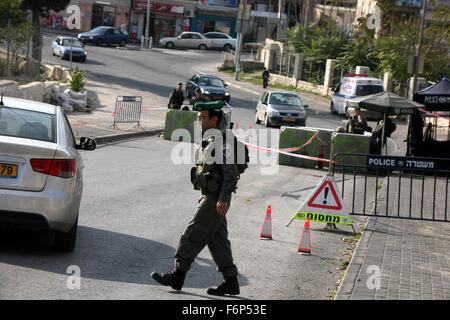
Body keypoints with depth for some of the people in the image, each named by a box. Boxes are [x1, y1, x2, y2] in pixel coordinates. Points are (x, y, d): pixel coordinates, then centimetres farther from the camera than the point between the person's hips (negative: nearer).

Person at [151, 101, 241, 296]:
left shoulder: (221, 141, -16)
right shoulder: (208, 140, 16)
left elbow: (231, 172, -21)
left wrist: (224, 199, -25)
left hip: (216, 198, -10)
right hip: (209, 196, 10)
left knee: (193, 235, -7)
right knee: (217, 239, 10)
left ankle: (177, 275, -1)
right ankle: (231, 282, 13)